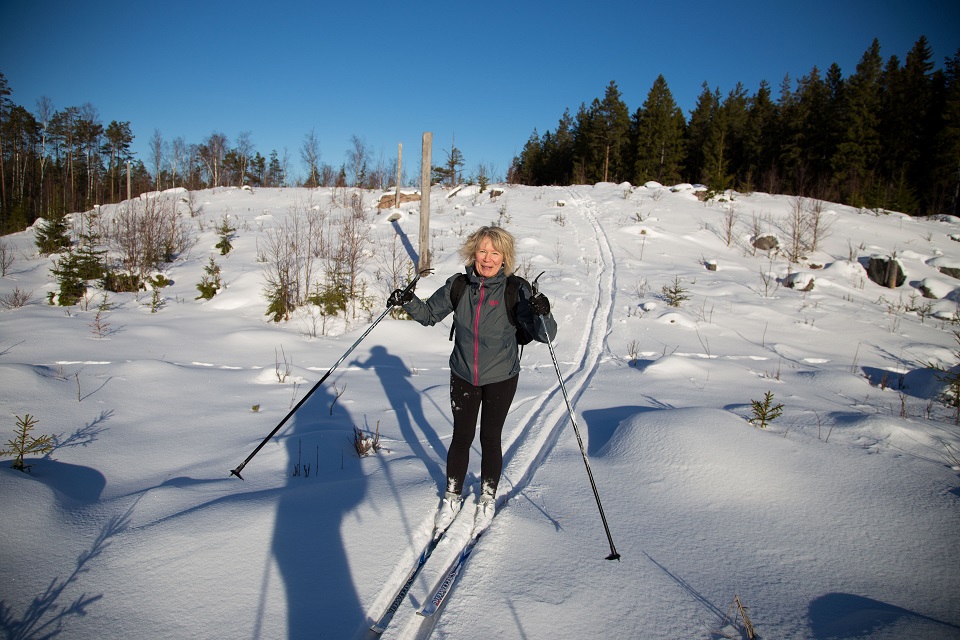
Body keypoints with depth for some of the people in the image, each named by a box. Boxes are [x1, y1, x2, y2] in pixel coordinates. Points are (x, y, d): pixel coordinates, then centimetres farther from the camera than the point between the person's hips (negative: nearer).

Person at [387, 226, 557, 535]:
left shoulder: (516, 290, -15)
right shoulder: (458, 286, -7)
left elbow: (544, 335, -18)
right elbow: (429, 314, 7)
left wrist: (543, 314, -38)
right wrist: (409, 301, -11)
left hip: (501, 378, -2)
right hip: (463, 376, 2)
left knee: (490, 438, 11)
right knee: (461, 437, 12)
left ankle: (487, 499, 35)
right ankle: (452, 496, 34)